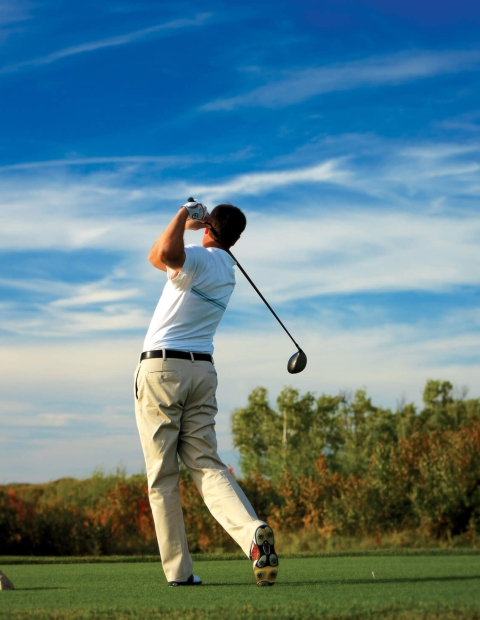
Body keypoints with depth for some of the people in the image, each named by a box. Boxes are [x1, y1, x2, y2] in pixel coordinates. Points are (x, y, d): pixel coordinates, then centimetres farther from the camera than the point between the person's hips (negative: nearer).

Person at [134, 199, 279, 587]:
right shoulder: (227, 269, 17)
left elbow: (168, 253, -33)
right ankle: (254, 531, -26)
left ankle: (178, 570, 0)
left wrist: (184, 216, -17)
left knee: (162, 476, 0)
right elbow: (156, 258, 26)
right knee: (207, 465, 0)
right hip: (203, 370, 7)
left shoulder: (199, 258, -8)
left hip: (162, 368, -7)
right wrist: (188, 226, 18)